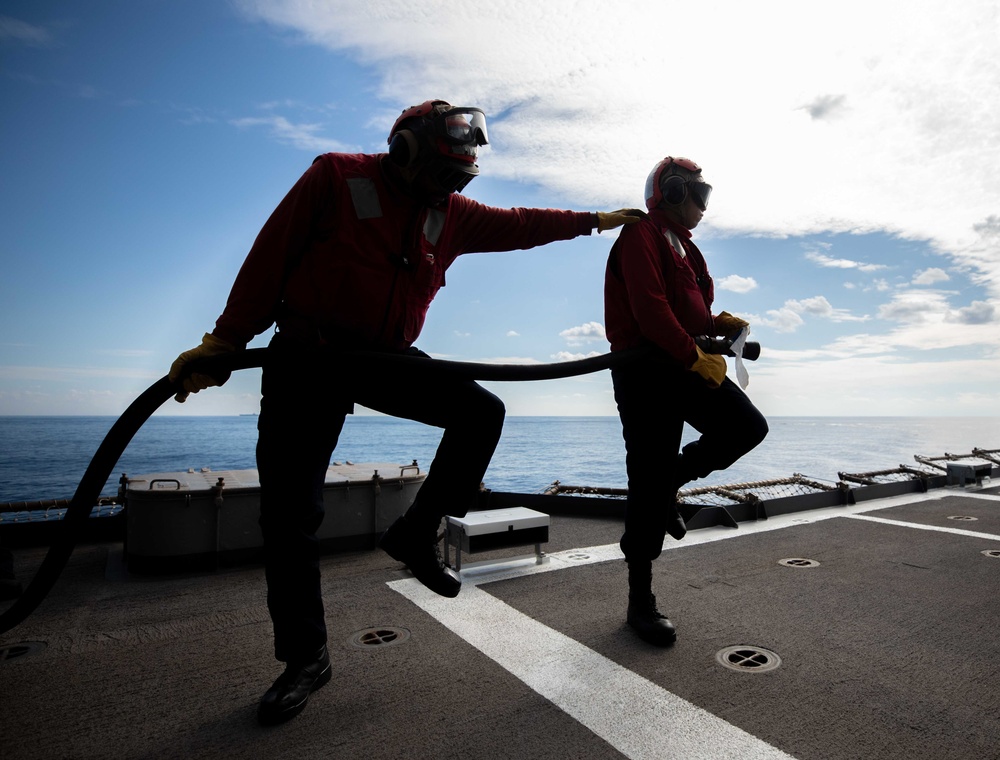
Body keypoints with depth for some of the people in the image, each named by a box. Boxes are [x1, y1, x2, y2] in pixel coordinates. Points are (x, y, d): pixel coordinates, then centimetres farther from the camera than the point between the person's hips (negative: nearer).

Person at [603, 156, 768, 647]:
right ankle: (641, 601, 8)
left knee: (747, 427, -3)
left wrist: (720, 324, 8)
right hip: (645, 370, -9)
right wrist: (694, 357, -20)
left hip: (682, 365, 9)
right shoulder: (642, 235, -6)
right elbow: (649, 308, -20)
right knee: (648, 482, -5)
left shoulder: (679, 243, 25)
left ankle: (669, 484, 15)